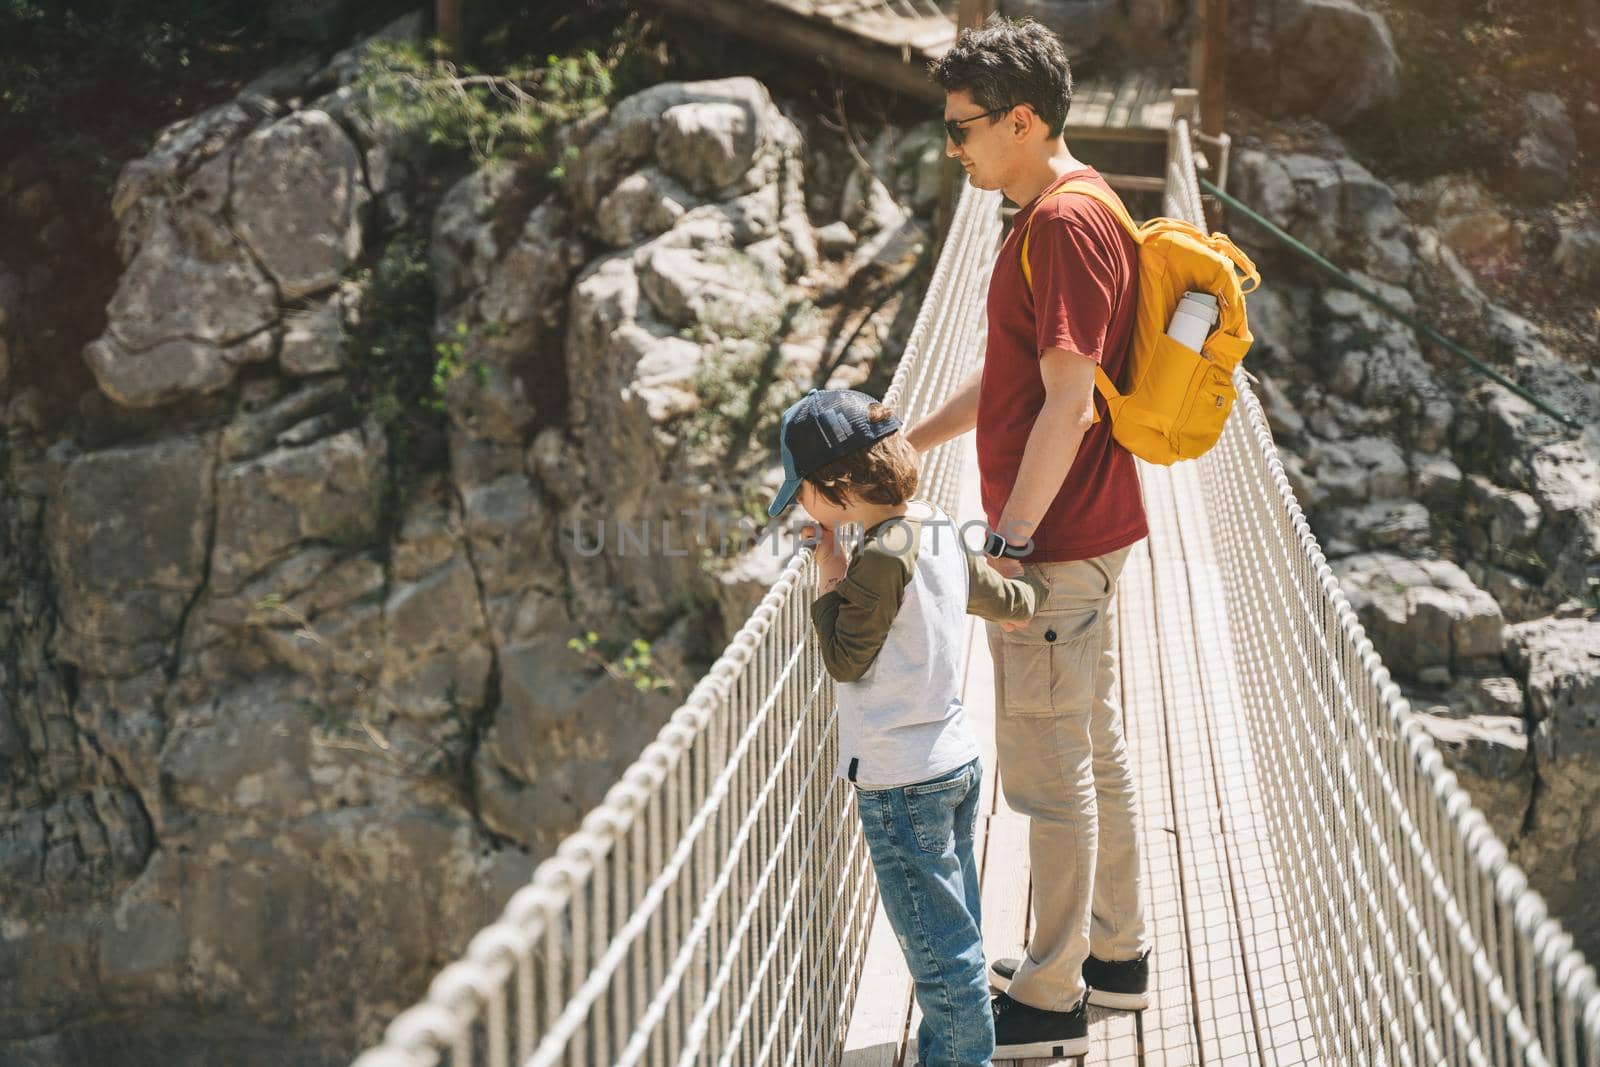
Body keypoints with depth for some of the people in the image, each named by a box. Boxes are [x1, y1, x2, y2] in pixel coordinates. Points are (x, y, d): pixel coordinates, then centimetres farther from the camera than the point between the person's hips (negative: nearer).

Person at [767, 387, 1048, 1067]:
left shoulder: (882, 558, -23)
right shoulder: (940, 534, 4)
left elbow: (846, 661, -17)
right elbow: (1009, 601, 16)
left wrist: (830, 585, -7)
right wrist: (1037, 594, 38)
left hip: (903, 785, -10)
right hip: (955, 760, 10)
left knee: (937, 945, 2)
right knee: (951, 931, 19)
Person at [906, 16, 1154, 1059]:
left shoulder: (1065, 225, -20)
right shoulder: (1061, 213, 12)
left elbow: (1068, 404, -23)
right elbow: (1010, 378, 21)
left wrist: (1010, 542, -21)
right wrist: (908, 443, 22)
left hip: (1056, 546, -10)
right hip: (1089, 533, 10)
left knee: (1048, 770, -1)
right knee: (1097, 748, 18)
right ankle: (1118, 953, 30)